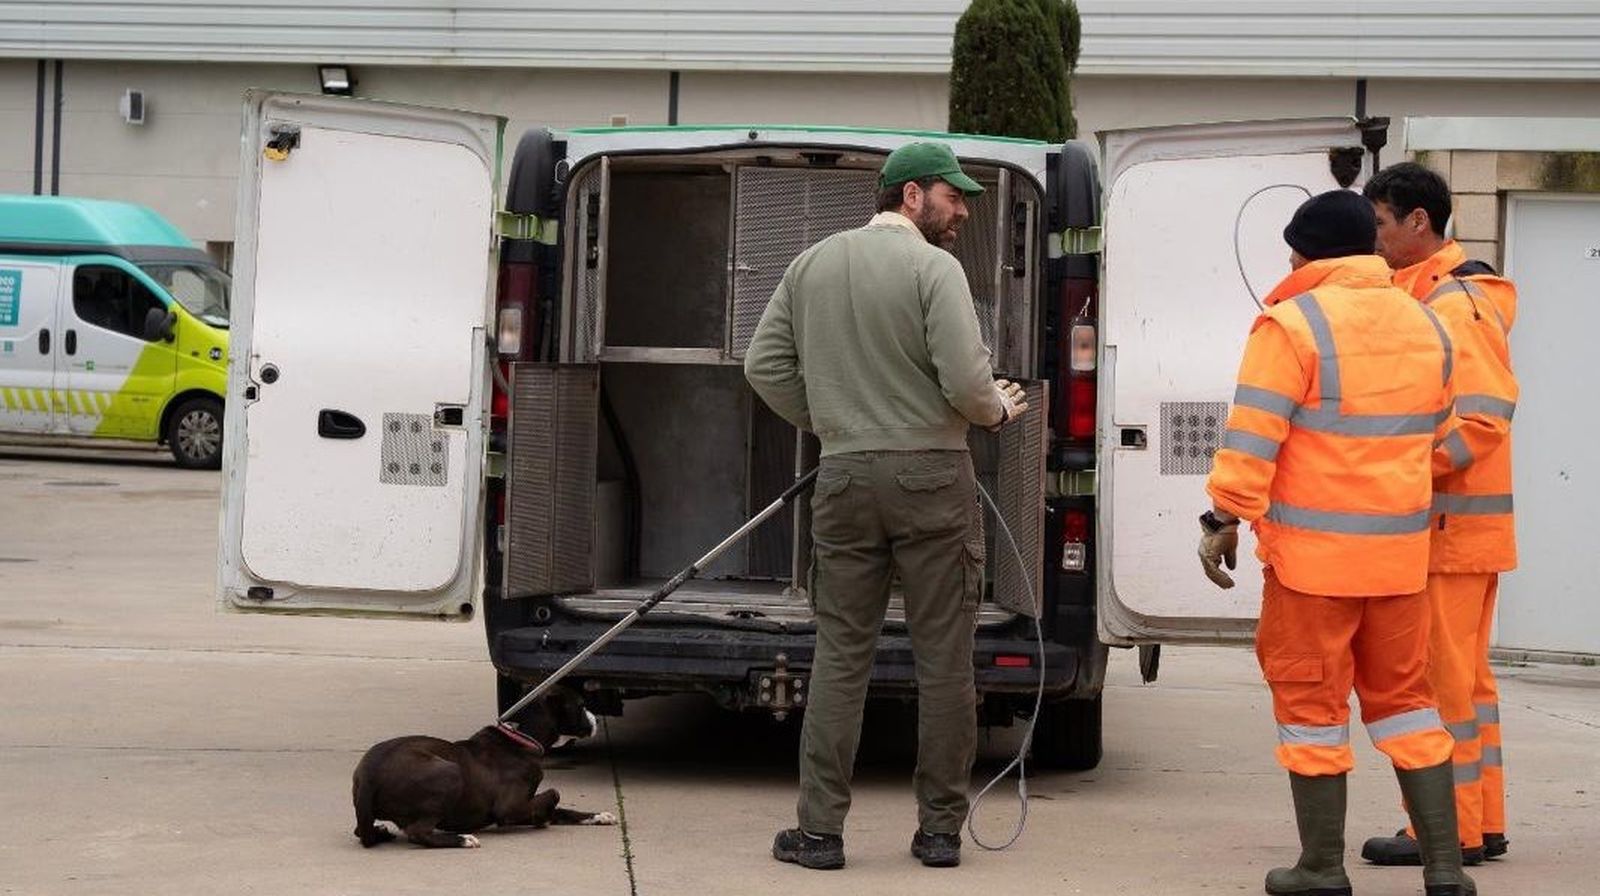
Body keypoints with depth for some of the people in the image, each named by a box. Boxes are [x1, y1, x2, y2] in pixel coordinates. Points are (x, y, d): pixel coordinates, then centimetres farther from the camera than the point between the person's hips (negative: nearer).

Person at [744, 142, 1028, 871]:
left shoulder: (811, 264, 9)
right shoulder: (932, 267, -8)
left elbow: (764, 364, 9)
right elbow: (965, 377, -15)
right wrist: (999, 411, 5)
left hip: (845, 478, 4)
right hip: (931, 478, -4)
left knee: (840, 655, 7)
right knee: (944, 660, 4)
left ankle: (820, 830, 6)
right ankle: (940, 830, 9)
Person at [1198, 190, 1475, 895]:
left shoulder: (1294, 324, -11)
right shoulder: (1425, 326, 10)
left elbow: (1253, 437, -16)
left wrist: (1224, 519, -11)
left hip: (1313, 548, -6)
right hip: (1401, 548, 6)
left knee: (1311, 703, 4)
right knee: (1403, 695, 14)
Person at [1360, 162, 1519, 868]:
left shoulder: (1457, 304, -16)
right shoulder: (1425, 299, 15)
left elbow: (1485, 415, -22)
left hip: (1449, 524, -10)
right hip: (1456, 524, 10)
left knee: (1442, 679, -5)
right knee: (1465, 676, 14)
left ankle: (1451, 831, 0)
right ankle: (1481, 824, 21)